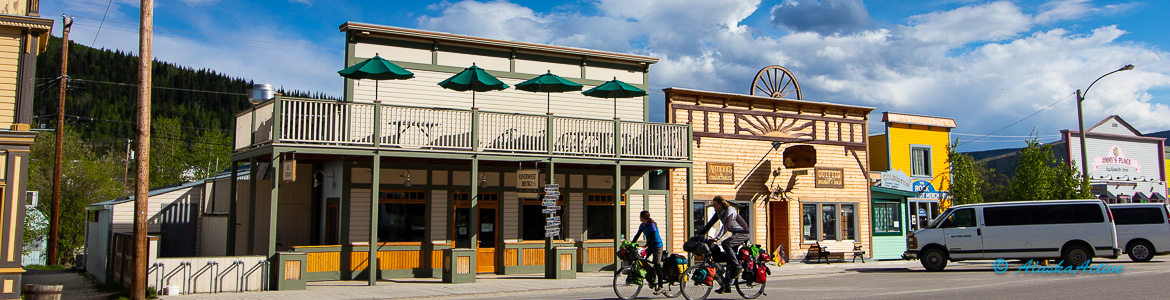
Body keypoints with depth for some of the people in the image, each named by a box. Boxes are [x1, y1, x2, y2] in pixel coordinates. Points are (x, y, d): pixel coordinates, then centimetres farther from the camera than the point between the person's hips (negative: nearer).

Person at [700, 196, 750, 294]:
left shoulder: (730, 211, -24)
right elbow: (710, 224, 5)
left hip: (744, 233, -9)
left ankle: (737, 267, -20)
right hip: (736, 234, 9)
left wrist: (717, 238, -48)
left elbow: (726, 226, -37)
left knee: (725, 243, -31)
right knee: (729, 257, 2)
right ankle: (727, 286, 4)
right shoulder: (719, 213, 2)